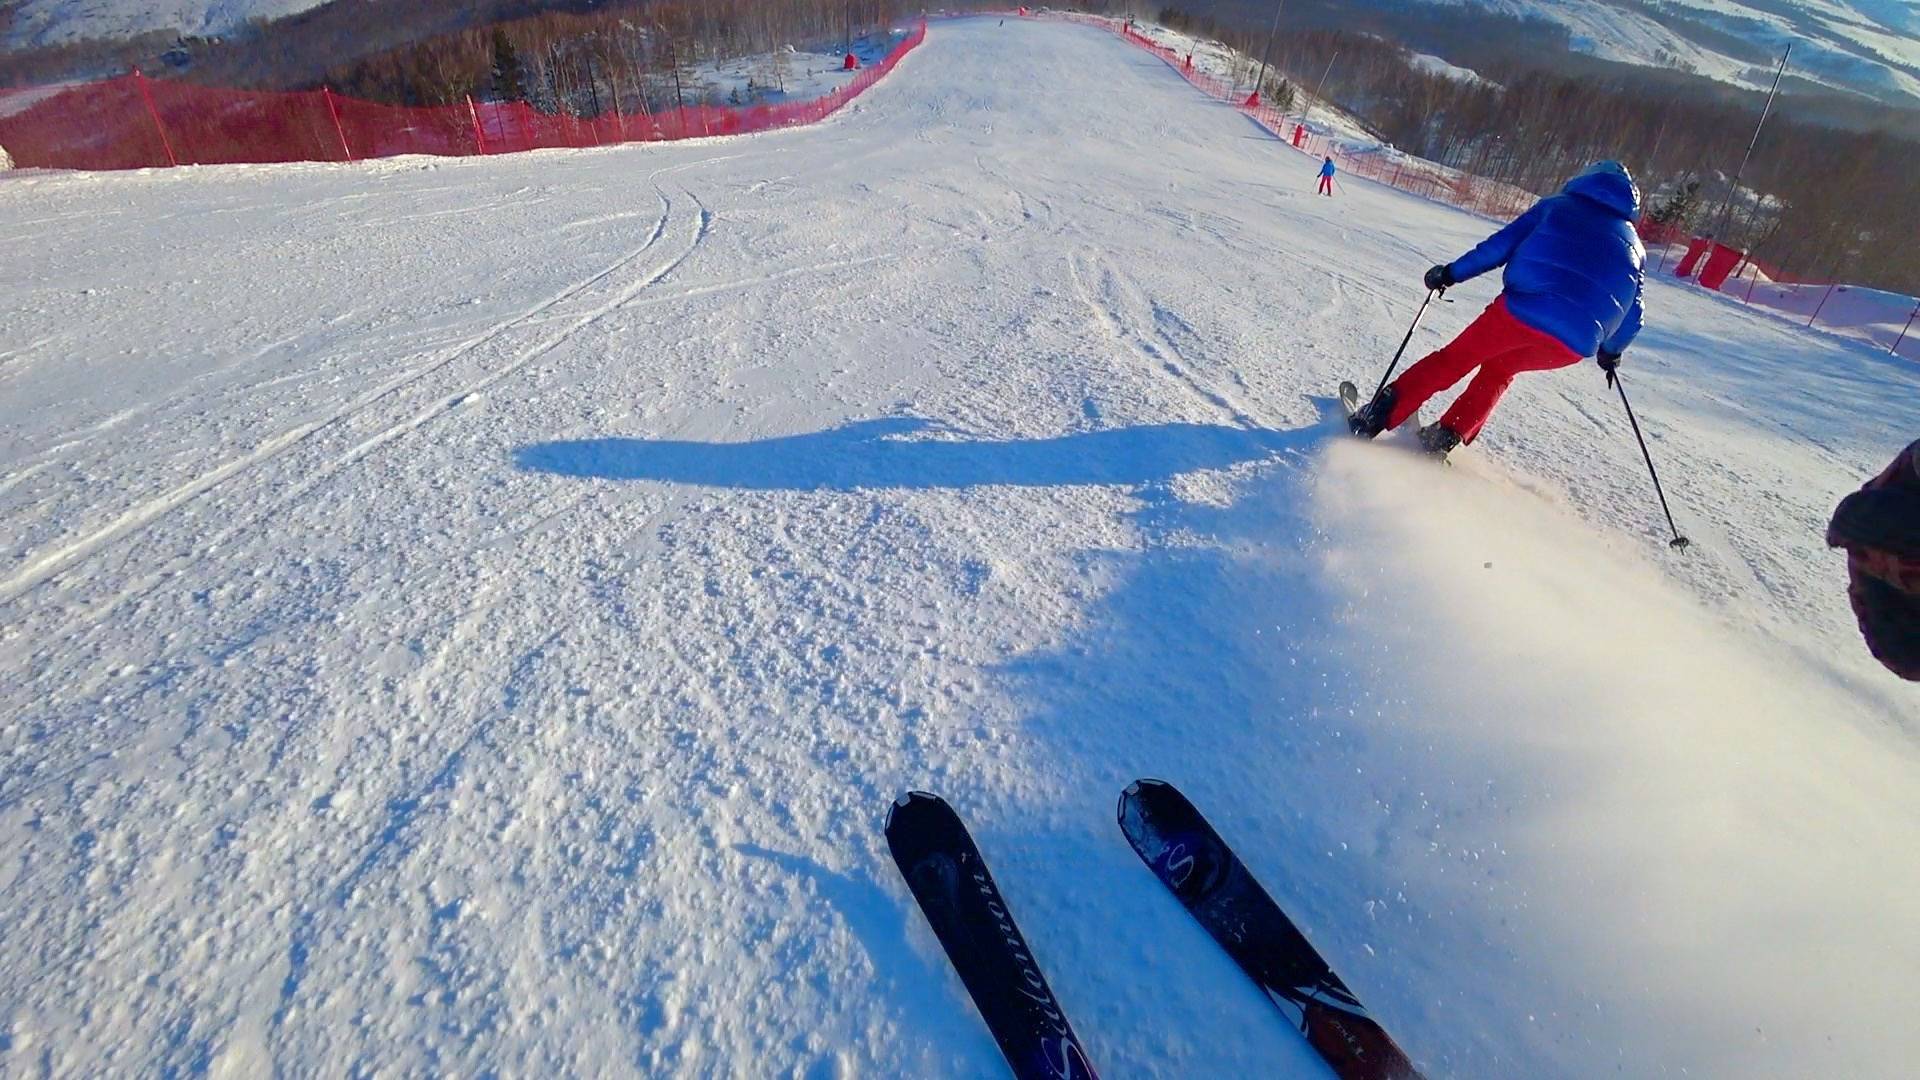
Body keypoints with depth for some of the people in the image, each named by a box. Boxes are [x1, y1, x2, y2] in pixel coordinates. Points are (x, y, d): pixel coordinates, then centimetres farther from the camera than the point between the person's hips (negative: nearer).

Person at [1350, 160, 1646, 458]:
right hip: (1574, 345, 3)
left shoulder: (1558, 205, 20)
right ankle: (1445, 438, 10)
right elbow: (1633, 313, 27)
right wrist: (1611, 351, 42)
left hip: (1521, 311, -3)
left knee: (1453, 359, 13)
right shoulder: (1634, 245, 29)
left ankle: (1374, 419, 4)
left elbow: (1499, 246, 5)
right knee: (1499, 371, 26)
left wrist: (1451, 273, 13)